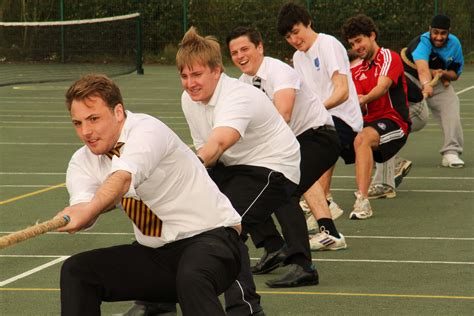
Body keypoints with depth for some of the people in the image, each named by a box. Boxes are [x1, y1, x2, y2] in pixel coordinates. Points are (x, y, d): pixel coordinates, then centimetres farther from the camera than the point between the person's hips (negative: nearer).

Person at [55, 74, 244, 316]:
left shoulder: (148, 130, -19)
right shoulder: (83, 161, 1)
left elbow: (123, 177, -40)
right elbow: (83, 204, -20)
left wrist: (89, 210, -57)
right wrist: (73, 215, -43)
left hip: (209, 235, -7)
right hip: (155, 253, 7)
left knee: (192, 279, -39)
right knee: (75, 271, -6)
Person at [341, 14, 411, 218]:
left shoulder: (390, 58, -2)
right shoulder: (357, 71, 17)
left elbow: (383, 87, -22)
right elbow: (360, 108, 6)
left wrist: (364, 100, -39)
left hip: (394, 121, -8)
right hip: (368, 123, 8)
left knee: (362, 139, -38)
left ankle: (362, 201, -49)